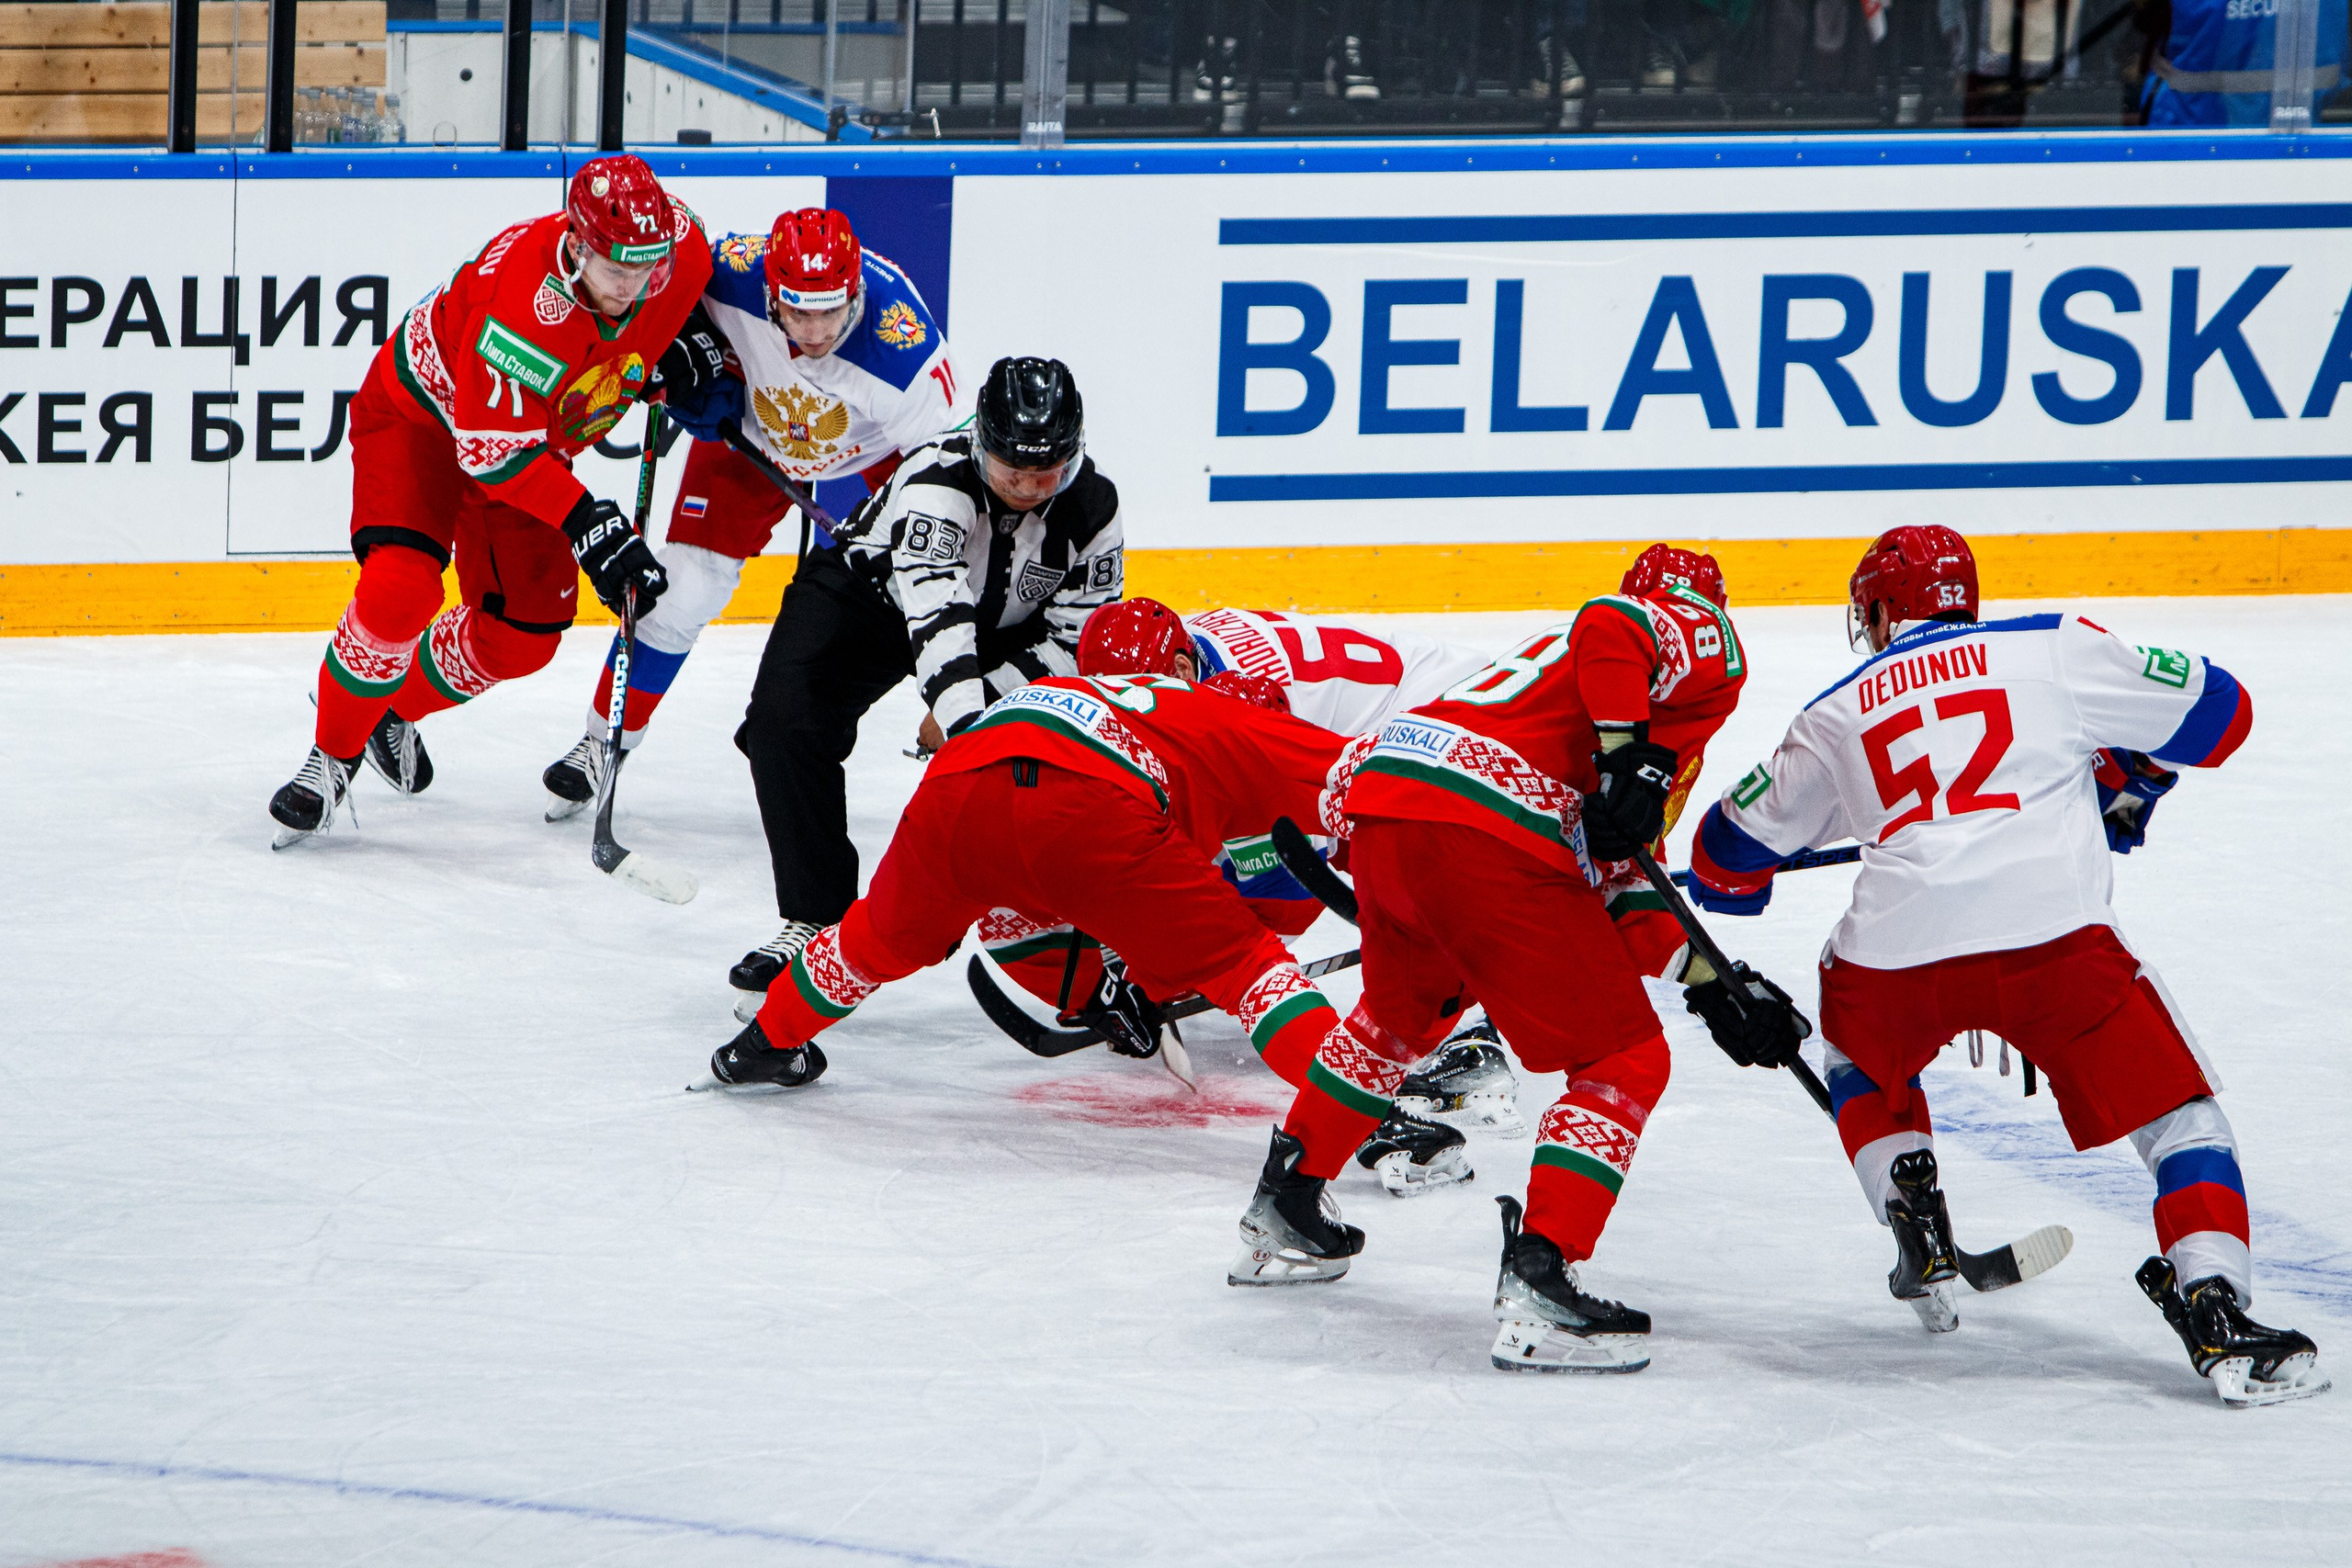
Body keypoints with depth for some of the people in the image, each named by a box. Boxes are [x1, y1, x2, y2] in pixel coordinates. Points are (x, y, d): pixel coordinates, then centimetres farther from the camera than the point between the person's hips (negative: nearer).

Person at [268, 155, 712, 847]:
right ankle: (332, 756, -5)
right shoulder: (524, 302, -41)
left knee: (525, 633, 4)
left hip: (535, 435, 7)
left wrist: (668, 354, -8)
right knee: (400, 591, -26)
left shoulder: (682, 248, -22)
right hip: (425, 411, -7)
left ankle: (397, 708, 31)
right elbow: (493, 450, -35)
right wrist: (589, 526, -41)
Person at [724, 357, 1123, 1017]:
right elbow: (935, 610, -51)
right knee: (786, 718, -25)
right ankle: (816, 918, -18)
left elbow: (1072, 642, -17)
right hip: (873, 587, -4)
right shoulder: (938, 479, -38)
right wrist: (964, 719, -64)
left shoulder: (1093, 510, -23)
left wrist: (982, 700, -30)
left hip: (1002, 628, 4)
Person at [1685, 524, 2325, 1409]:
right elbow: (2216, 712, 20)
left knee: (1861, 1061, 35)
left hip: (1897, 953, 2)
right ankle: (2215, 1315, -12)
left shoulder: (1836, 715, 25)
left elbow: (1735, 848, 34)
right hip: (2052, 933, -2)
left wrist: (1726, 889, 58)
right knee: (2176, 1110, 6)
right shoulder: (2056, 649, 18)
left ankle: (1917, 1229, 23)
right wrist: (2126, 780, 39)